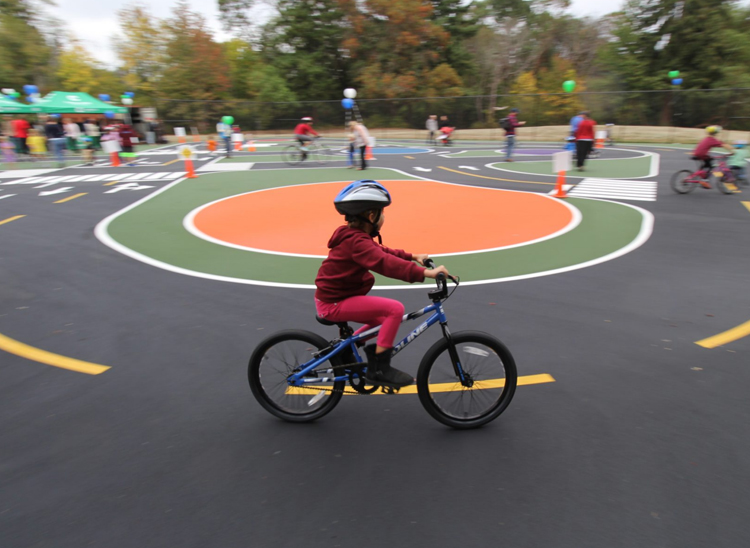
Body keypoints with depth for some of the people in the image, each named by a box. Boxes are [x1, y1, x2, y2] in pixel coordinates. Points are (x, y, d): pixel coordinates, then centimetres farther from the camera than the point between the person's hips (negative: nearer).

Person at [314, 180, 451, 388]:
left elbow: (383, 252, 21)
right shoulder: (356, 241, -24)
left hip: (335, 296, 10)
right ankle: (378, 370, -10)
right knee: (395, 309, -19)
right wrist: (424, 273, -43)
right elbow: (385, 262, -38)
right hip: (334, 303, -10)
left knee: (384, 320, 19)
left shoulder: (354, 236, 9)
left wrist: (412, 257, 17)